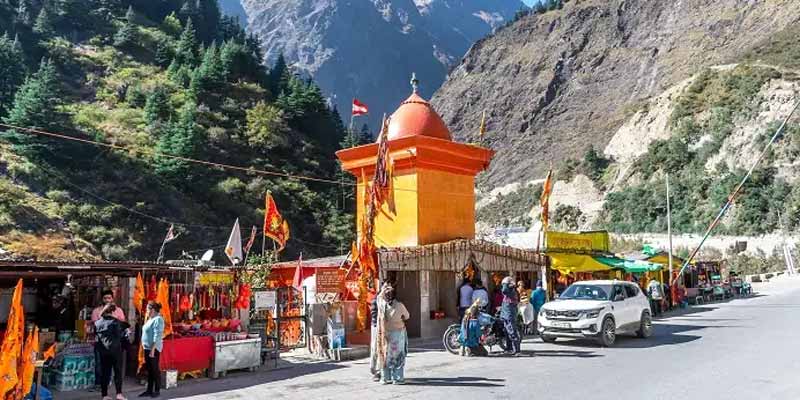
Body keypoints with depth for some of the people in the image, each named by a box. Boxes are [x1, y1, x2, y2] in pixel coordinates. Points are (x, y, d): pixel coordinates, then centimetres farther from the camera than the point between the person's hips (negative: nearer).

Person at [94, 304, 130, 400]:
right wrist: (124, 331, 7)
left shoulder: (97, 323, 6)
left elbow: (95, 334, 13)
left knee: (104, 372, 9)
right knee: (118, 372, 1)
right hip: (115, 349, -5)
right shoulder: (115, 321, -10)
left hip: (102, 351, 5)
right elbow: (119, 335, -11)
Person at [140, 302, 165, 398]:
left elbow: (157, 336, -22)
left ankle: (157, 391, 5)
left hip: (153, 348, -9)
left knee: (155, 369, -2)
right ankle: (149, 390, 20)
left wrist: (152, 349, -25)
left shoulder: (158, 319, -15)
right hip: (147, 348, 9)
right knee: (149, 370, 13)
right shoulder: (150, 319, 14)